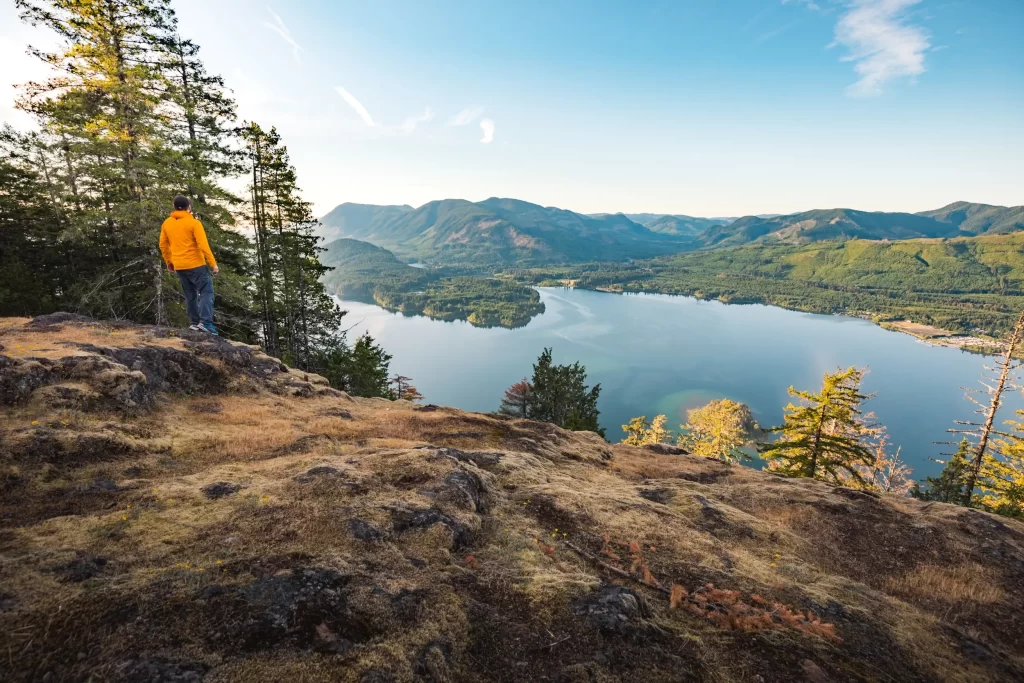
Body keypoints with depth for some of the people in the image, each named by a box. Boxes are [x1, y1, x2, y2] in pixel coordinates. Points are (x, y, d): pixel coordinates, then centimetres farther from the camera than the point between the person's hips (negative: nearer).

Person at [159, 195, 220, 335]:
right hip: (196, 264, -6)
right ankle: (205, 322, -17)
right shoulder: (194, 223, -9)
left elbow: (163, 245, 14)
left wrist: (169, 262, 24)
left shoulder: (167, 223, 9)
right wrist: (213, 264, -13)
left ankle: (194, 322, 15)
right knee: (206, 291, -4)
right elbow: (203, 245, -16)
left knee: (190, 295, 15)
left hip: (179, 266, 6)